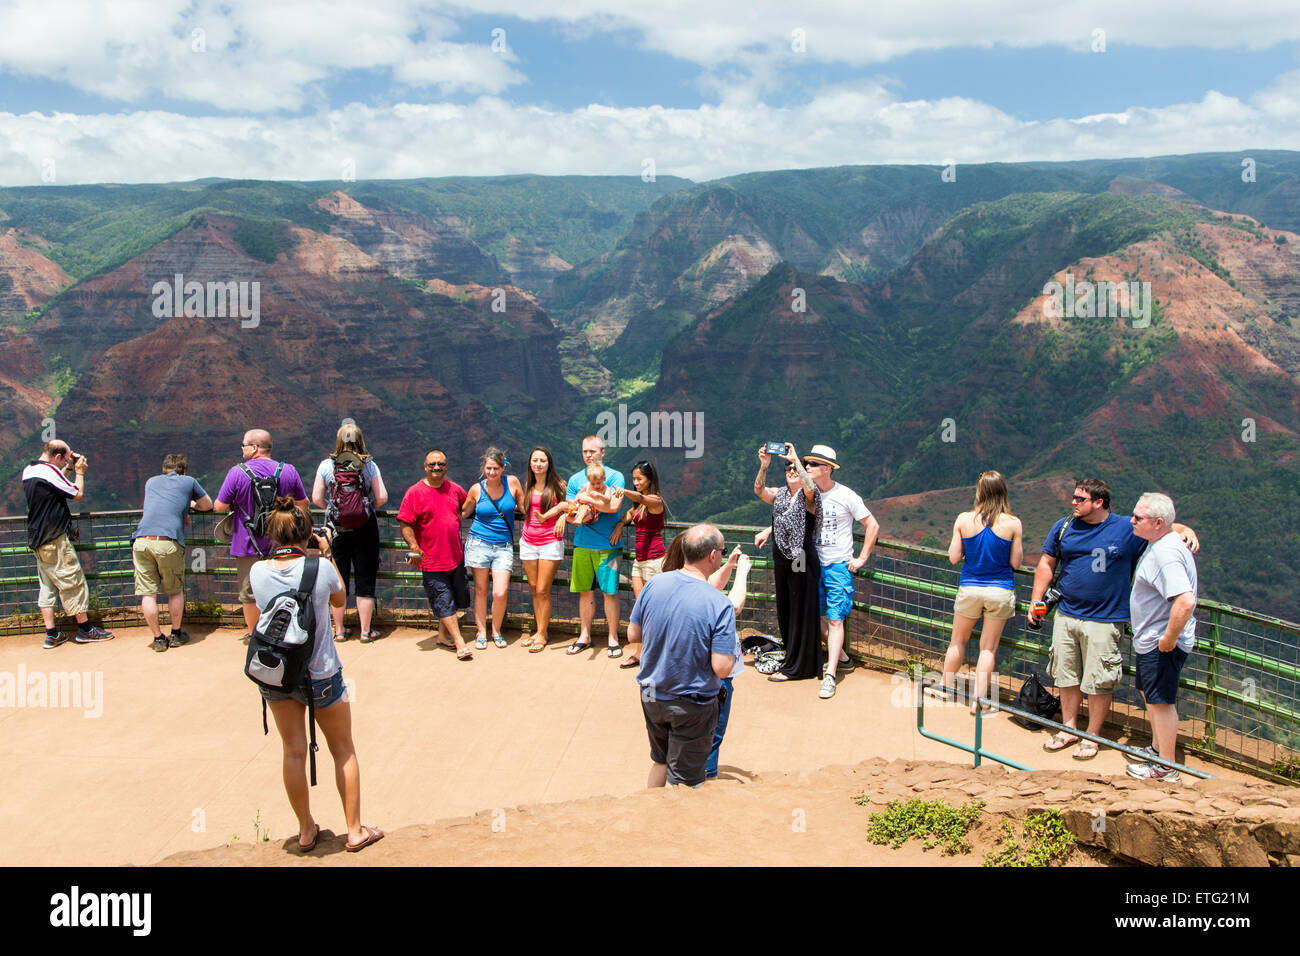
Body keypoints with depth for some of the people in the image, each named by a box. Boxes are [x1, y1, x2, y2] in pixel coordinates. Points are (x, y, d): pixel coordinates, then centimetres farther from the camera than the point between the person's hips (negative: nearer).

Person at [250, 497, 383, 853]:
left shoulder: (257, 572, -11)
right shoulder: (320, 567, -18)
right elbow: (339, 600, 3)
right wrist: (326, 553, 4)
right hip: (320, 674, -2)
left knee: (294, 751, 15)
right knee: (344, 751, 14)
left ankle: (306, 830, 27)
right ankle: (355, 830, 22)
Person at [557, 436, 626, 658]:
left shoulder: (615, 476, 0)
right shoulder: (575, 479, 11)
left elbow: (615, 506, -14)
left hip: (607, 545, -3)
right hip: (582, 543, 3)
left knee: (610, 592, -1)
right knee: (585, 591, 9)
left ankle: (613, 638, 10)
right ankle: (584, 636, 22)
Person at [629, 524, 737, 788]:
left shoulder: (654, 584, -10)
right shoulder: (720, 605, -25)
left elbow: (633, 635, 1)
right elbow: (722, 668, -23)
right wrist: (734, 647, -3)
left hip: (650, 695, 5)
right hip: (692, 706, -5)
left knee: (660, 761, 28)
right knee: (682, 780, 14)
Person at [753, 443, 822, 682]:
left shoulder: (807, 497, -8)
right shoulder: (780, 494, 10)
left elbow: (811, 488, -30)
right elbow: (759, 490, -3)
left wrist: (796, 460, -27)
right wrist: (764, 465, -16)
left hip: (802, 561, -7)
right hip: (780, 560, 7)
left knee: (800, 613, 1)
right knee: (784, 611, 14)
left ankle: (795, 667, 10)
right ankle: (790, 657, 28)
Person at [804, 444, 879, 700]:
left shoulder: (846, 496, -7)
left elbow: (872, 526, -1)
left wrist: (862, 558, -3)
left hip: (839, 565, -4)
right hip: (813, 564, 5)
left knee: (835, 619, -8)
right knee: (818, 616, 8)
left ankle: (830, 675, -9)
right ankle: (838, 655, 30)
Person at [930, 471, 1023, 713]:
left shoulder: (964, 520, -10)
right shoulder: (1013, 523, -11)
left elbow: (954, 557, -5)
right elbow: (1015, 563, -5)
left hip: (969, 589, 1)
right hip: (1000, 591, -1)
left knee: (958, 641, 19)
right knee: (989, 647, 10)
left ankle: (946, 688, 33)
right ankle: (979, 699, 12)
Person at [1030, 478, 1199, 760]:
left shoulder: (1128, 530, -4)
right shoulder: (1064, 527, 6)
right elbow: (1047, 563, 13)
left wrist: (1186, 530, -17)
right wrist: (1036, 599, 8)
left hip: (1104, 621, -4)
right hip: (1066, 615, 4)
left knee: (1098, 683, 1)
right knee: (1066, 677, 12)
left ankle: (1092, 736, 18)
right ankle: (1069, 728, 29)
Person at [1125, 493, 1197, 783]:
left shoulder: (1166, 554, -26)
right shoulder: (1160, 544, 8)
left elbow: (1185, 602, -37)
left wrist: (1169, 639, -27)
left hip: (1162, 644, -11)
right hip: (1150, 640, 11)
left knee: (1161, 700, -1)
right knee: (1150, 695, 23)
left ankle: (1166, 767, 10)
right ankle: (1157, 748, 40)